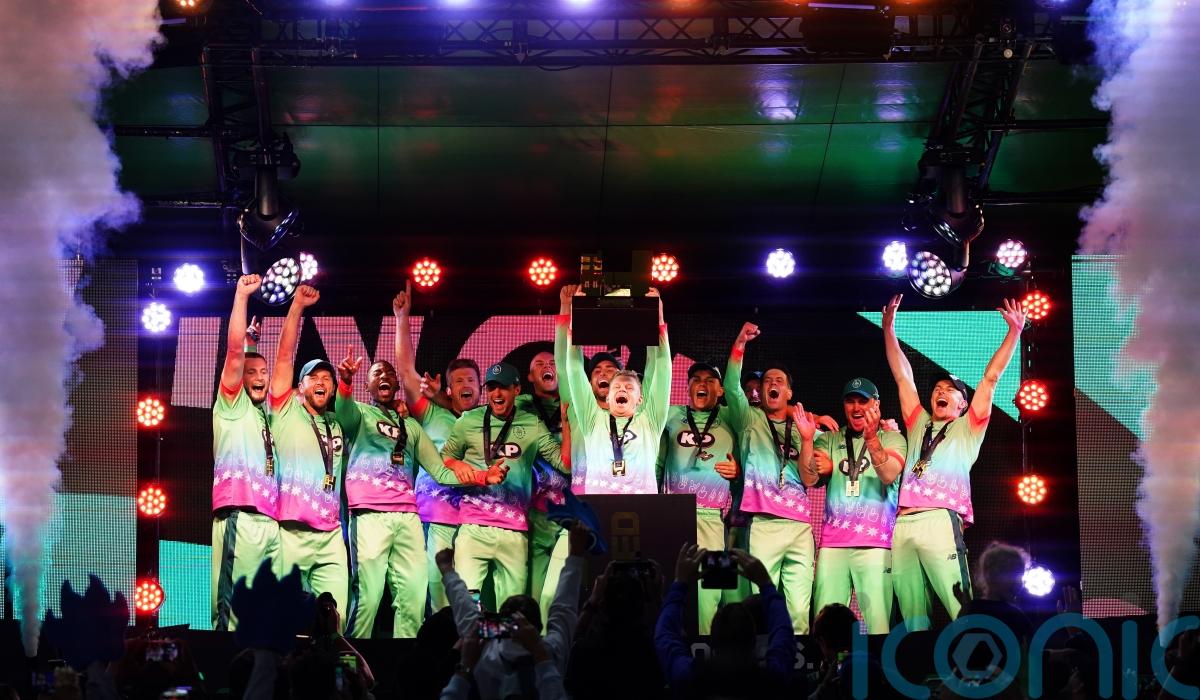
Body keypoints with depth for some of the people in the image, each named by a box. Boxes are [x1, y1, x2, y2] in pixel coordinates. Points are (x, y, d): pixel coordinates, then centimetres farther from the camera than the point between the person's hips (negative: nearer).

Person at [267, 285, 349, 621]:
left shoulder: (337, 425, 20)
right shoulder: (287, 411, 7)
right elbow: (285, 355, 0)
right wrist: (297, 307, -6)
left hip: (330, 536, 4)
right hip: (290, 532, -4)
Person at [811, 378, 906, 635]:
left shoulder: (892, 439, 9)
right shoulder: (829, 440, 17)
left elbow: (889, 475, -9)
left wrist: (872, 439, -26)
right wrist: (807, 439, -17)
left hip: (875, 543, -2)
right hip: (833, 542, 2)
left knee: (878, 620, -13)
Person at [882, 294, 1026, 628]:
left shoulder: (967, 429, 20)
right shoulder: (918, 425, 30)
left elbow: (991, 377, 17)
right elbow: (902, 376, 31)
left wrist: (1014, 331, 14)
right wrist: (888, 327, 31)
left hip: (940, 521, -4)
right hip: (903, 525, 4)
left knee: (961, 609, -16)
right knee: (911, 616, -3)